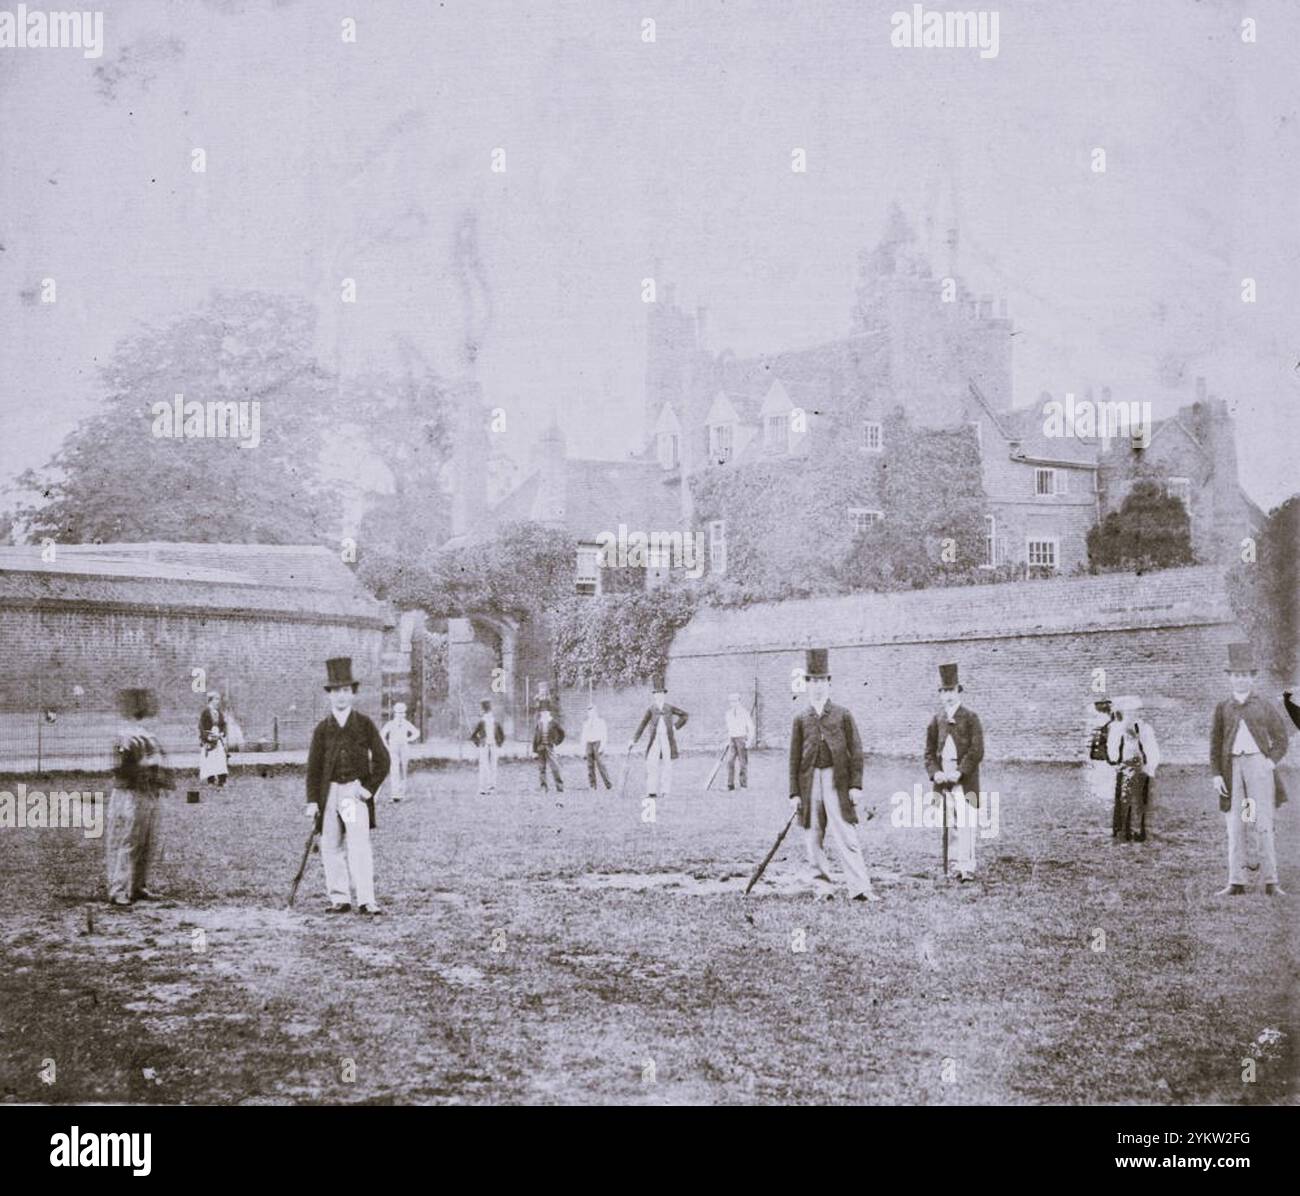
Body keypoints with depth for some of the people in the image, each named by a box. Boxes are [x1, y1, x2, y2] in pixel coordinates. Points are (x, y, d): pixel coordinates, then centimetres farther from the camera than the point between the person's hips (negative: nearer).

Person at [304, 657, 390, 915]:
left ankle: (366, 901, -14)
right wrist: (312, 800, 1)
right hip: (329, 791, 3)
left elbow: (382, 759, 4)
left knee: (359, 845, -12)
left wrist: (369, 788, -5)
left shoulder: (365, 724, 3)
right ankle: (339, 899, 15)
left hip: (356, 790, -3)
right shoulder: (322, 728, 7)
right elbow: (314, 766, 7)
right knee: (331, 847, 5)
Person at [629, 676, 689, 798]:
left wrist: (676, 727, 8)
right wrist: (633, 741, -5)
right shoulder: (651, 710, 5)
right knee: (652, 764, -9)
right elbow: (642, 725, 1)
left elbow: (685, 715, 18)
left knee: (667, 764, 1)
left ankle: (666, 791, 5)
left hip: (668, 740, 1)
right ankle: (652, 791, -8)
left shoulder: (670, 708, 8)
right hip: (655, 740, -1)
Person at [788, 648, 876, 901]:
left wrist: (856, 785, -5)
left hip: (837, 781, -2)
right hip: (810, 782, 2)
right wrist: (794, 792, 3)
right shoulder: (801, 719, 9)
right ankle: (822, 887, 13)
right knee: (813, 838, 4)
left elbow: (855, 751, 3)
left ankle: (860, 889, -8)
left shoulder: (842, 715, 6)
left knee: (846, 836, -8)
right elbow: (794, 758, 8)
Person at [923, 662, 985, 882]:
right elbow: (930, 752, 15)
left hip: (966, 781, -5)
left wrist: (960, 772, -15)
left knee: (965, 824, -12)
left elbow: (977, 751, -7)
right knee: (951, 825, 6)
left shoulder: (970, 717, 0)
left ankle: (967, 868, -11)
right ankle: (958, 865, 12)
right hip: (943, 781, 5)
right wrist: (934, 772, -3)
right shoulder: (937, 721, 14)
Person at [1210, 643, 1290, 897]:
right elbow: (1215, 744, 10)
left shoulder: (1264, 707, 8)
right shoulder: (1222, 709, 11)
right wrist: (1217, 774, 1)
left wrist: (1272, 761, -5)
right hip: (1233, 766, 2)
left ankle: (1271, 882, -3)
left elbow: (1281, 738, 11)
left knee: (1263, 823, -6)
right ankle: (1236, 883, 3)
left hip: (1258, 764, -2)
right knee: (1235, 826, 1)